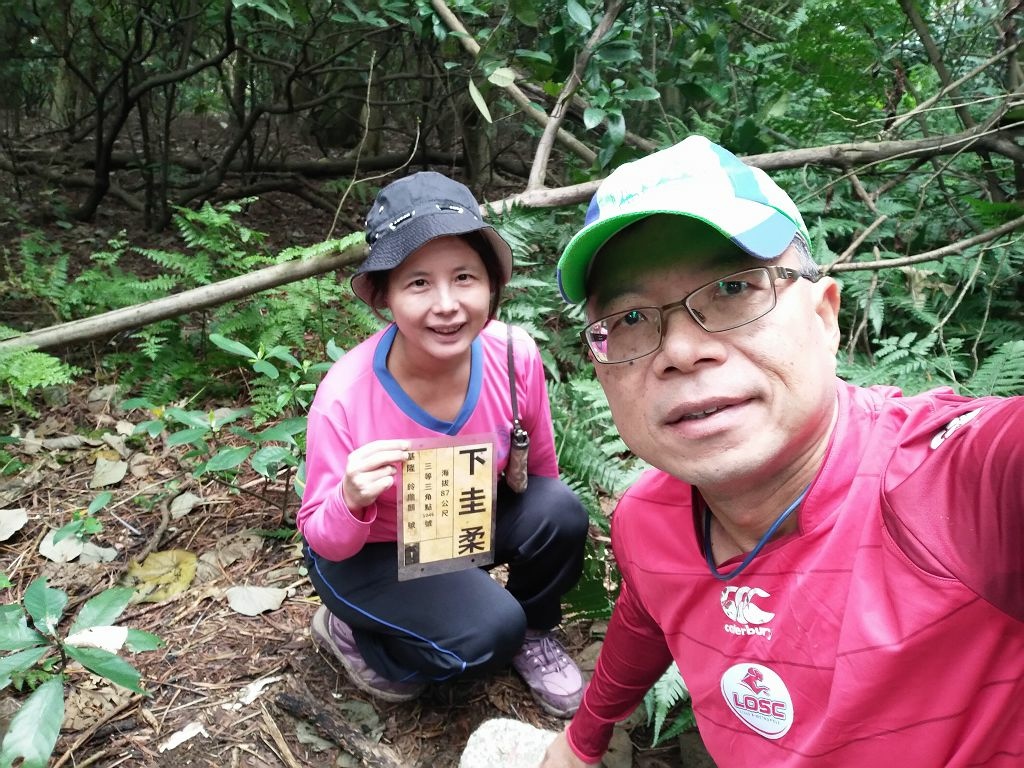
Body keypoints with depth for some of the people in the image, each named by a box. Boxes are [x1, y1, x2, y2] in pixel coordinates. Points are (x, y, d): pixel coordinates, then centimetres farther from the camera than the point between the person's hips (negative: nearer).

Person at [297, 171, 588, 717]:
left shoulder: (515, 356, -24)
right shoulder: (345, 396, -32)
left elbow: (537, 466, -3)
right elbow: (325, 543, -19)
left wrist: (545, 529, 11)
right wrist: (352, 502, -40)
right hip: (368, 552, -3)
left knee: (560, 513, -22)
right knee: (487, 632, -24)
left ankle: (532, 633, 8)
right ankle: (350, 632, 4)